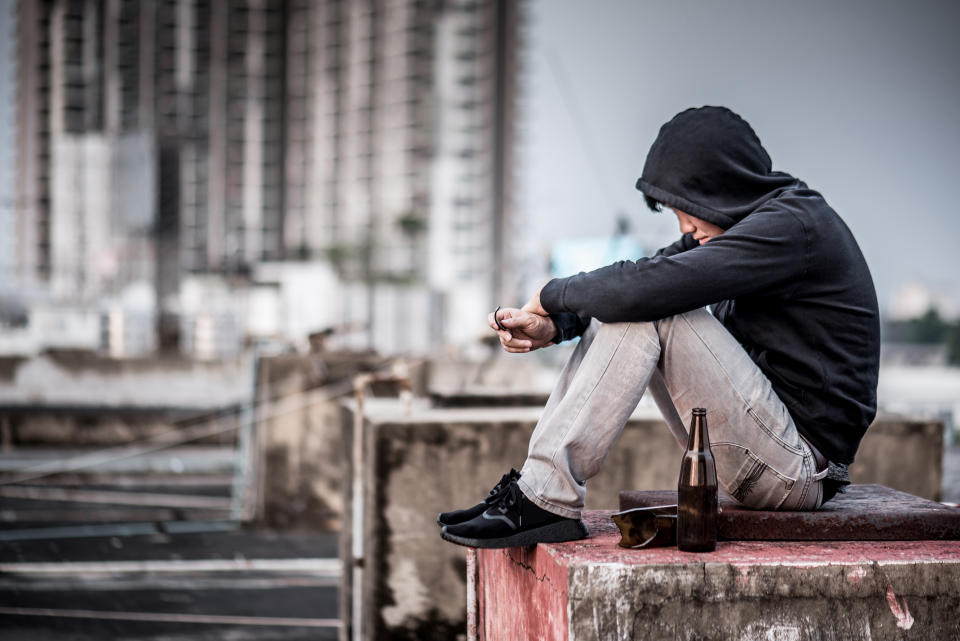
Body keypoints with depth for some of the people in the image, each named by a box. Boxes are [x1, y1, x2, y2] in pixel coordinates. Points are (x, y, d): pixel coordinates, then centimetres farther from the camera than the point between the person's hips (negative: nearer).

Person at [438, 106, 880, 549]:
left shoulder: (790, 226, -19)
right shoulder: (742, 221, 11)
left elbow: (649, 286, -27)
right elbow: (643, 278, 11)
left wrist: (551, 296, -11)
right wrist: (553, 327, -6)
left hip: (802, 469, -10)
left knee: (652, 313, -21)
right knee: (619, 314, 5)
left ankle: (548, 501, -19)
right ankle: (535, 485, -2)